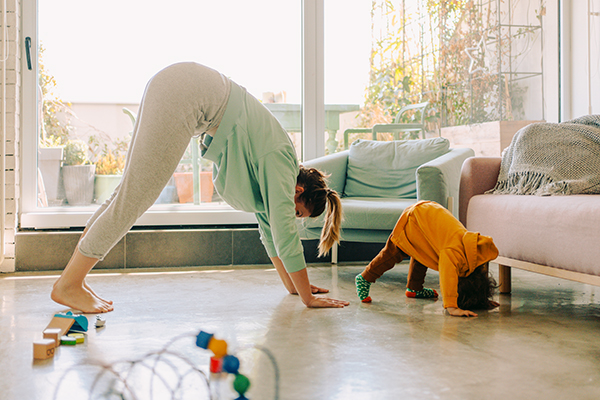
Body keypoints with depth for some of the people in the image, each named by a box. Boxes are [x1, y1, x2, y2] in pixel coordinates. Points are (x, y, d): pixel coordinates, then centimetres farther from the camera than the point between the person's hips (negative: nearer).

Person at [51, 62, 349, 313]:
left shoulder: (275, 160, 18)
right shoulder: (280, 161, -6)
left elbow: (269, 227, 26)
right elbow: (285, 231, -9)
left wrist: (292, 285, 29)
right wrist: (308, 298, -3)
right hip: (184, 92, -9)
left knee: (133, 187, 8)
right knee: (136, 195, -9)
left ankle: (74, 276, 11)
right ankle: (68, 284, -3)